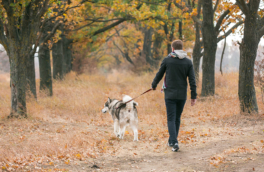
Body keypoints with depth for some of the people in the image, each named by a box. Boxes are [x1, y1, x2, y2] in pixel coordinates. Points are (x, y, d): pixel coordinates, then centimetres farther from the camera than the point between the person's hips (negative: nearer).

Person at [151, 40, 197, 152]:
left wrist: (154, 85, 26)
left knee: (171, 119, -2)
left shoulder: (167, 60, -4)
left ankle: (174, 142, -18)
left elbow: (159, 75, 7)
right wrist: (194, 96, 1)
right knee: (177, 119, 16)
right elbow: (192, 80, -2)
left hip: (170, 94, -3)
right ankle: (172, 141, 26)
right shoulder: (188, 62, 2)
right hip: (182, 95, 3)